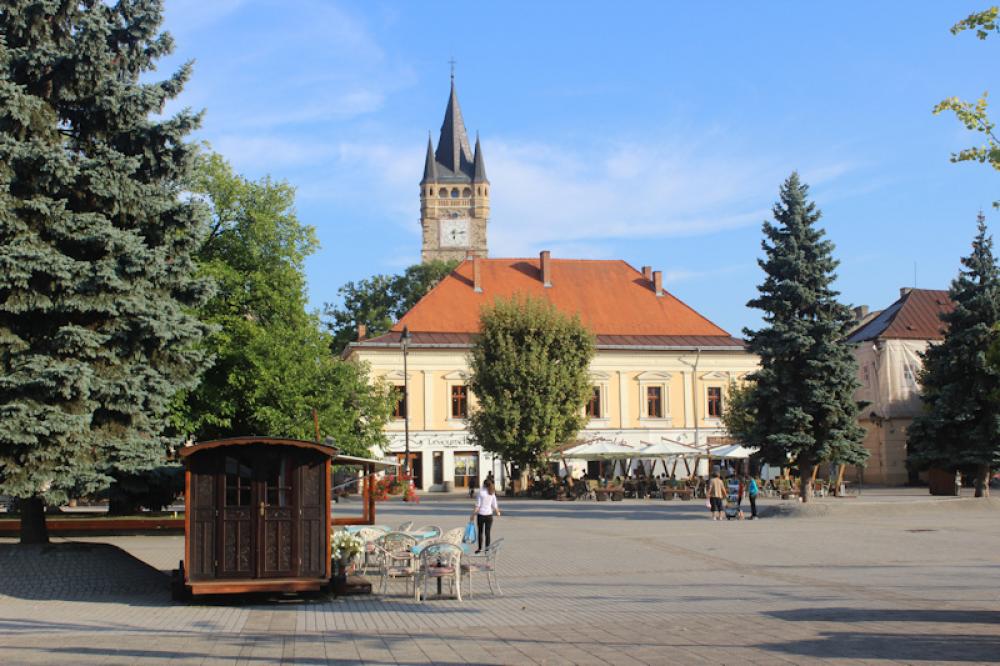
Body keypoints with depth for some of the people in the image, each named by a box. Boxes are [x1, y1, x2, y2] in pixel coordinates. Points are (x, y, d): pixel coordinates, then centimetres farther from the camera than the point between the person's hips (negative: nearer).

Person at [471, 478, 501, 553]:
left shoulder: (481, 492, -8)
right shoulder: (492, 494, 2)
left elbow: (477, 506, -10)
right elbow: (495, 506, 5)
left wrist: (473, 515, -6)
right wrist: (497, 512, 25)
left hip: (481, 514, -3)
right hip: (489, 514, 3)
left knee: (480, 532, 10)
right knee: (487, 532, 7)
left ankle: (480, 548, 16)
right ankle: (487, 548, 5)